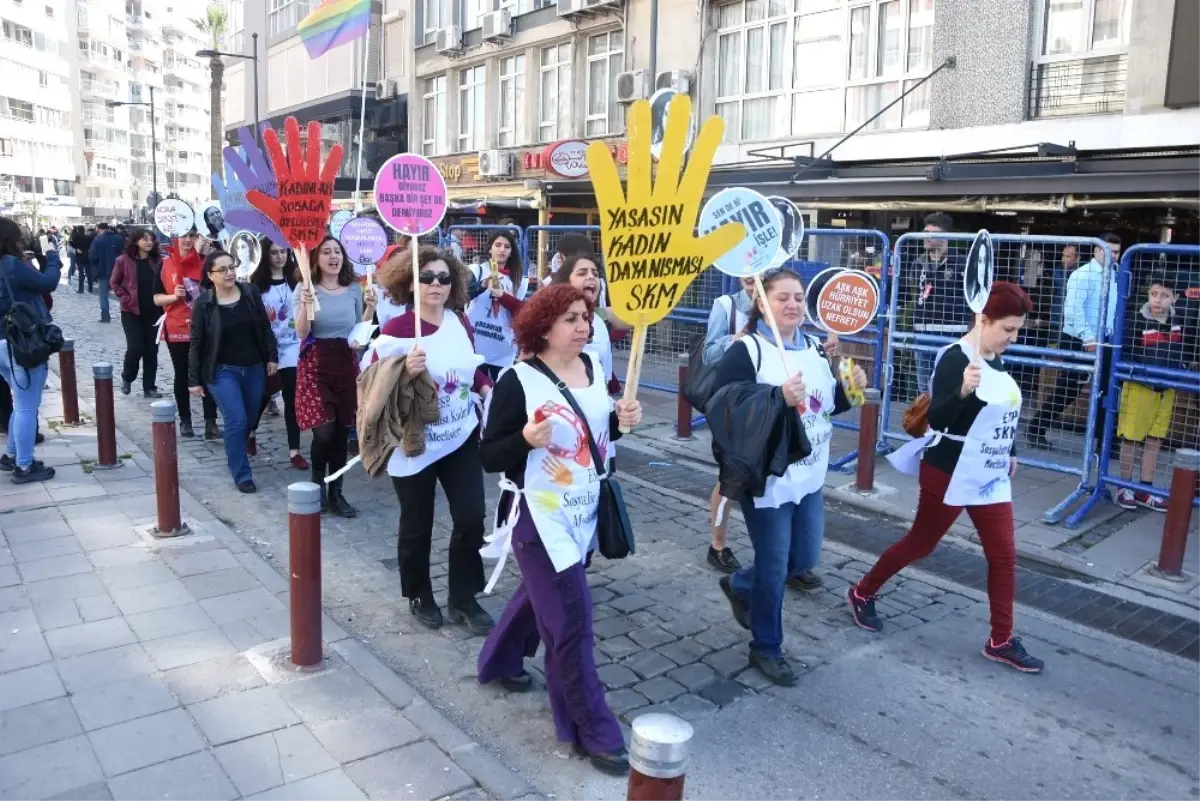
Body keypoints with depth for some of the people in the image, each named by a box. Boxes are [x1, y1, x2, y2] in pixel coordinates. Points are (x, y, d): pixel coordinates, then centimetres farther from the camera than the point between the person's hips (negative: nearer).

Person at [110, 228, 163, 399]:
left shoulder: (158, 261, 2)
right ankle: (127, 378, 19)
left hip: (153, 311, 3)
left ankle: (149, 387, 12)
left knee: (152, 350, 4)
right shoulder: (123, 260, -5)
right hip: (131, 312, -3)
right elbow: (115, 283, 2)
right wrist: (126, 299, -8)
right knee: (136, 347, -9)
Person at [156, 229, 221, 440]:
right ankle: (185, 421, 19)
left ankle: (210, 422, 0)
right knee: (182, 375, 10)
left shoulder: (204, 262, 1)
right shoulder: (165, 264, 1)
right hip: (177, 329, 0)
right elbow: (157, 298, 2)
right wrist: (174, 296, -15)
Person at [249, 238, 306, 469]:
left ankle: (294, 450, 3)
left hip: (291, 347, 1)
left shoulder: (295, 280, 3)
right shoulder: (257, 282, -3)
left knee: (292, 397, -1)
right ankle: (251, 431, 40)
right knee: (263, 393, 13)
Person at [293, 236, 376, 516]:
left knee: (341, 431, 6)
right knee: (324, 430, -14)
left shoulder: (354, 289, 7)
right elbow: (302, 333, -11)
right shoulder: (305, 289, -3)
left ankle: (336, 492, 18)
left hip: (346, 362, 4)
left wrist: (370, 308, -4)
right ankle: (318, 486, 10)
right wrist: (306, 306, -28)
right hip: (315, 363, -3)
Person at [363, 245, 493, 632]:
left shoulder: (461, 322, 0)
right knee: (417, 526, 11)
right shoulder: (395, 330, -15)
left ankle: (463, 599, 21)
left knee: (472, 517, 3)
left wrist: (489, 390, -3)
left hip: (461, 437, 4)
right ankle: (419, 596, 33)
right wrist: (404, 372, -31)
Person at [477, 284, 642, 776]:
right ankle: (594, 732, 12)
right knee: (571, 620, -3)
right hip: (540, 516, -7)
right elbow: (489, 457, -16)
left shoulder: (593, 367, 1)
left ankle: (499, 661, 51)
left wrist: (622, 420, -7)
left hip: (583, 511, 7)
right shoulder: (518, 381, -18)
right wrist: (527, 439, -35)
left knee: (541, 594, 25)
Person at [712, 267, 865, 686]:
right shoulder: (745, 351, -15)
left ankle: (740, 586, 43)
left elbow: (827, 405, 17)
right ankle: (766, 649, 26)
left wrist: (851, 389, -3)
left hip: (809, 477, 7)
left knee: (805, 559, 18)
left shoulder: (814, 348, 8)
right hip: (766, 481, -7)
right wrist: (778, 397, -30)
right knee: (774, 568, 4)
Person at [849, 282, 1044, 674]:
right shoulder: (956, 358, -21)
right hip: (949, 474, -8)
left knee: (1004, 555, 7)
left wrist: (1009, 454, 24)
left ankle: (1001, 641, 19)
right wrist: (962, 391, -46)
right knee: (920, 544, 7)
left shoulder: (996, 359, 5)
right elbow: (937, 419, -29)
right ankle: (862, 593, 27)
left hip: (991, 476, 8)